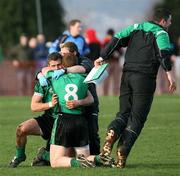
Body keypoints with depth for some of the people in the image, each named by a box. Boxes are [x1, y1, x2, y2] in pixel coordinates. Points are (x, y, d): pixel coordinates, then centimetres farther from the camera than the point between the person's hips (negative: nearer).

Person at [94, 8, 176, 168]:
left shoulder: (136, 28, 17)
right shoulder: (161, 33, 1)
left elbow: (117, 40, 9)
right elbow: (164, 53, -16)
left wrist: (102, 58, 9)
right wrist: (169, 74, -20)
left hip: (127, 75, 5)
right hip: (145, 77, -5)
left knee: (124, 113, 12)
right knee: (137, 117, -1)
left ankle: (113, 132, -21)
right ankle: (123, 151, -16)